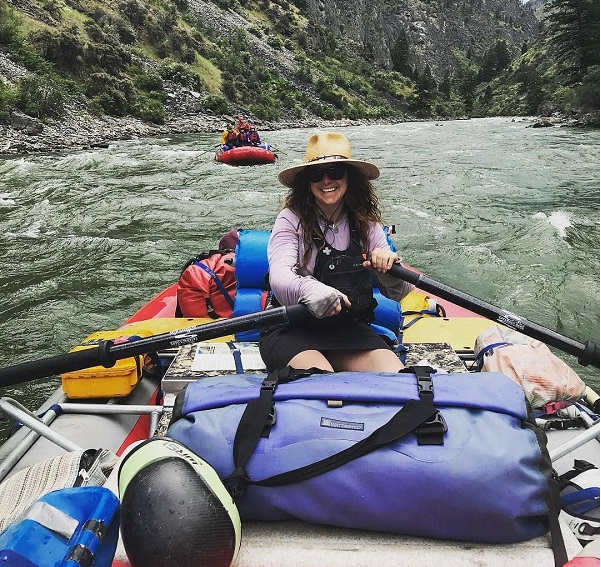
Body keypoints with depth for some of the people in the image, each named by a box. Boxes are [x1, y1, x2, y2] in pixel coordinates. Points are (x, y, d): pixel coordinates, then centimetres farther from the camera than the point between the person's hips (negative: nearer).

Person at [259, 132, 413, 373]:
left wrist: (389, 269, -21)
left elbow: (398, 293, 3)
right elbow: (279, 277, -25)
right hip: (292, 332, -4)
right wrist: (309, 289, -48)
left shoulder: (366, 225, 4)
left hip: (350, 329, 4)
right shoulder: (291, 220, -9)